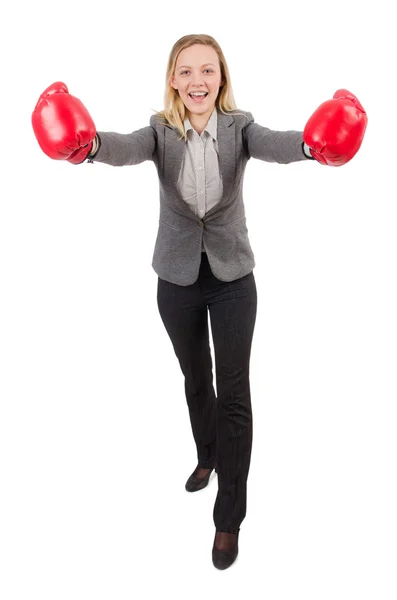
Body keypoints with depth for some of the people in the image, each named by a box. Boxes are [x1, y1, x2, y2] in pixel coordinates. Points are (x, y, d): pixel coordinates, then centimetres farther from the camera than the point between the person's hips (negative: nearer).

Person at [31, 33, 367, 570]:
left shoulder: (238, 125, -8)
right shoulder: (161, 130, -6)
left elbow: (274, 145, -29)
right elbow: (128, 148, -28)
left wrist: (312, 144, -53)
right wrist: (87, 144, -51)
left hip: (232, 277, -1)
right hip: (178, 278, 2)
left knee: (234, 392, -1)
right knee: (195, 379, 20)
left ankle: (230, 517, 14)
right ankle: (207, 457, 49)